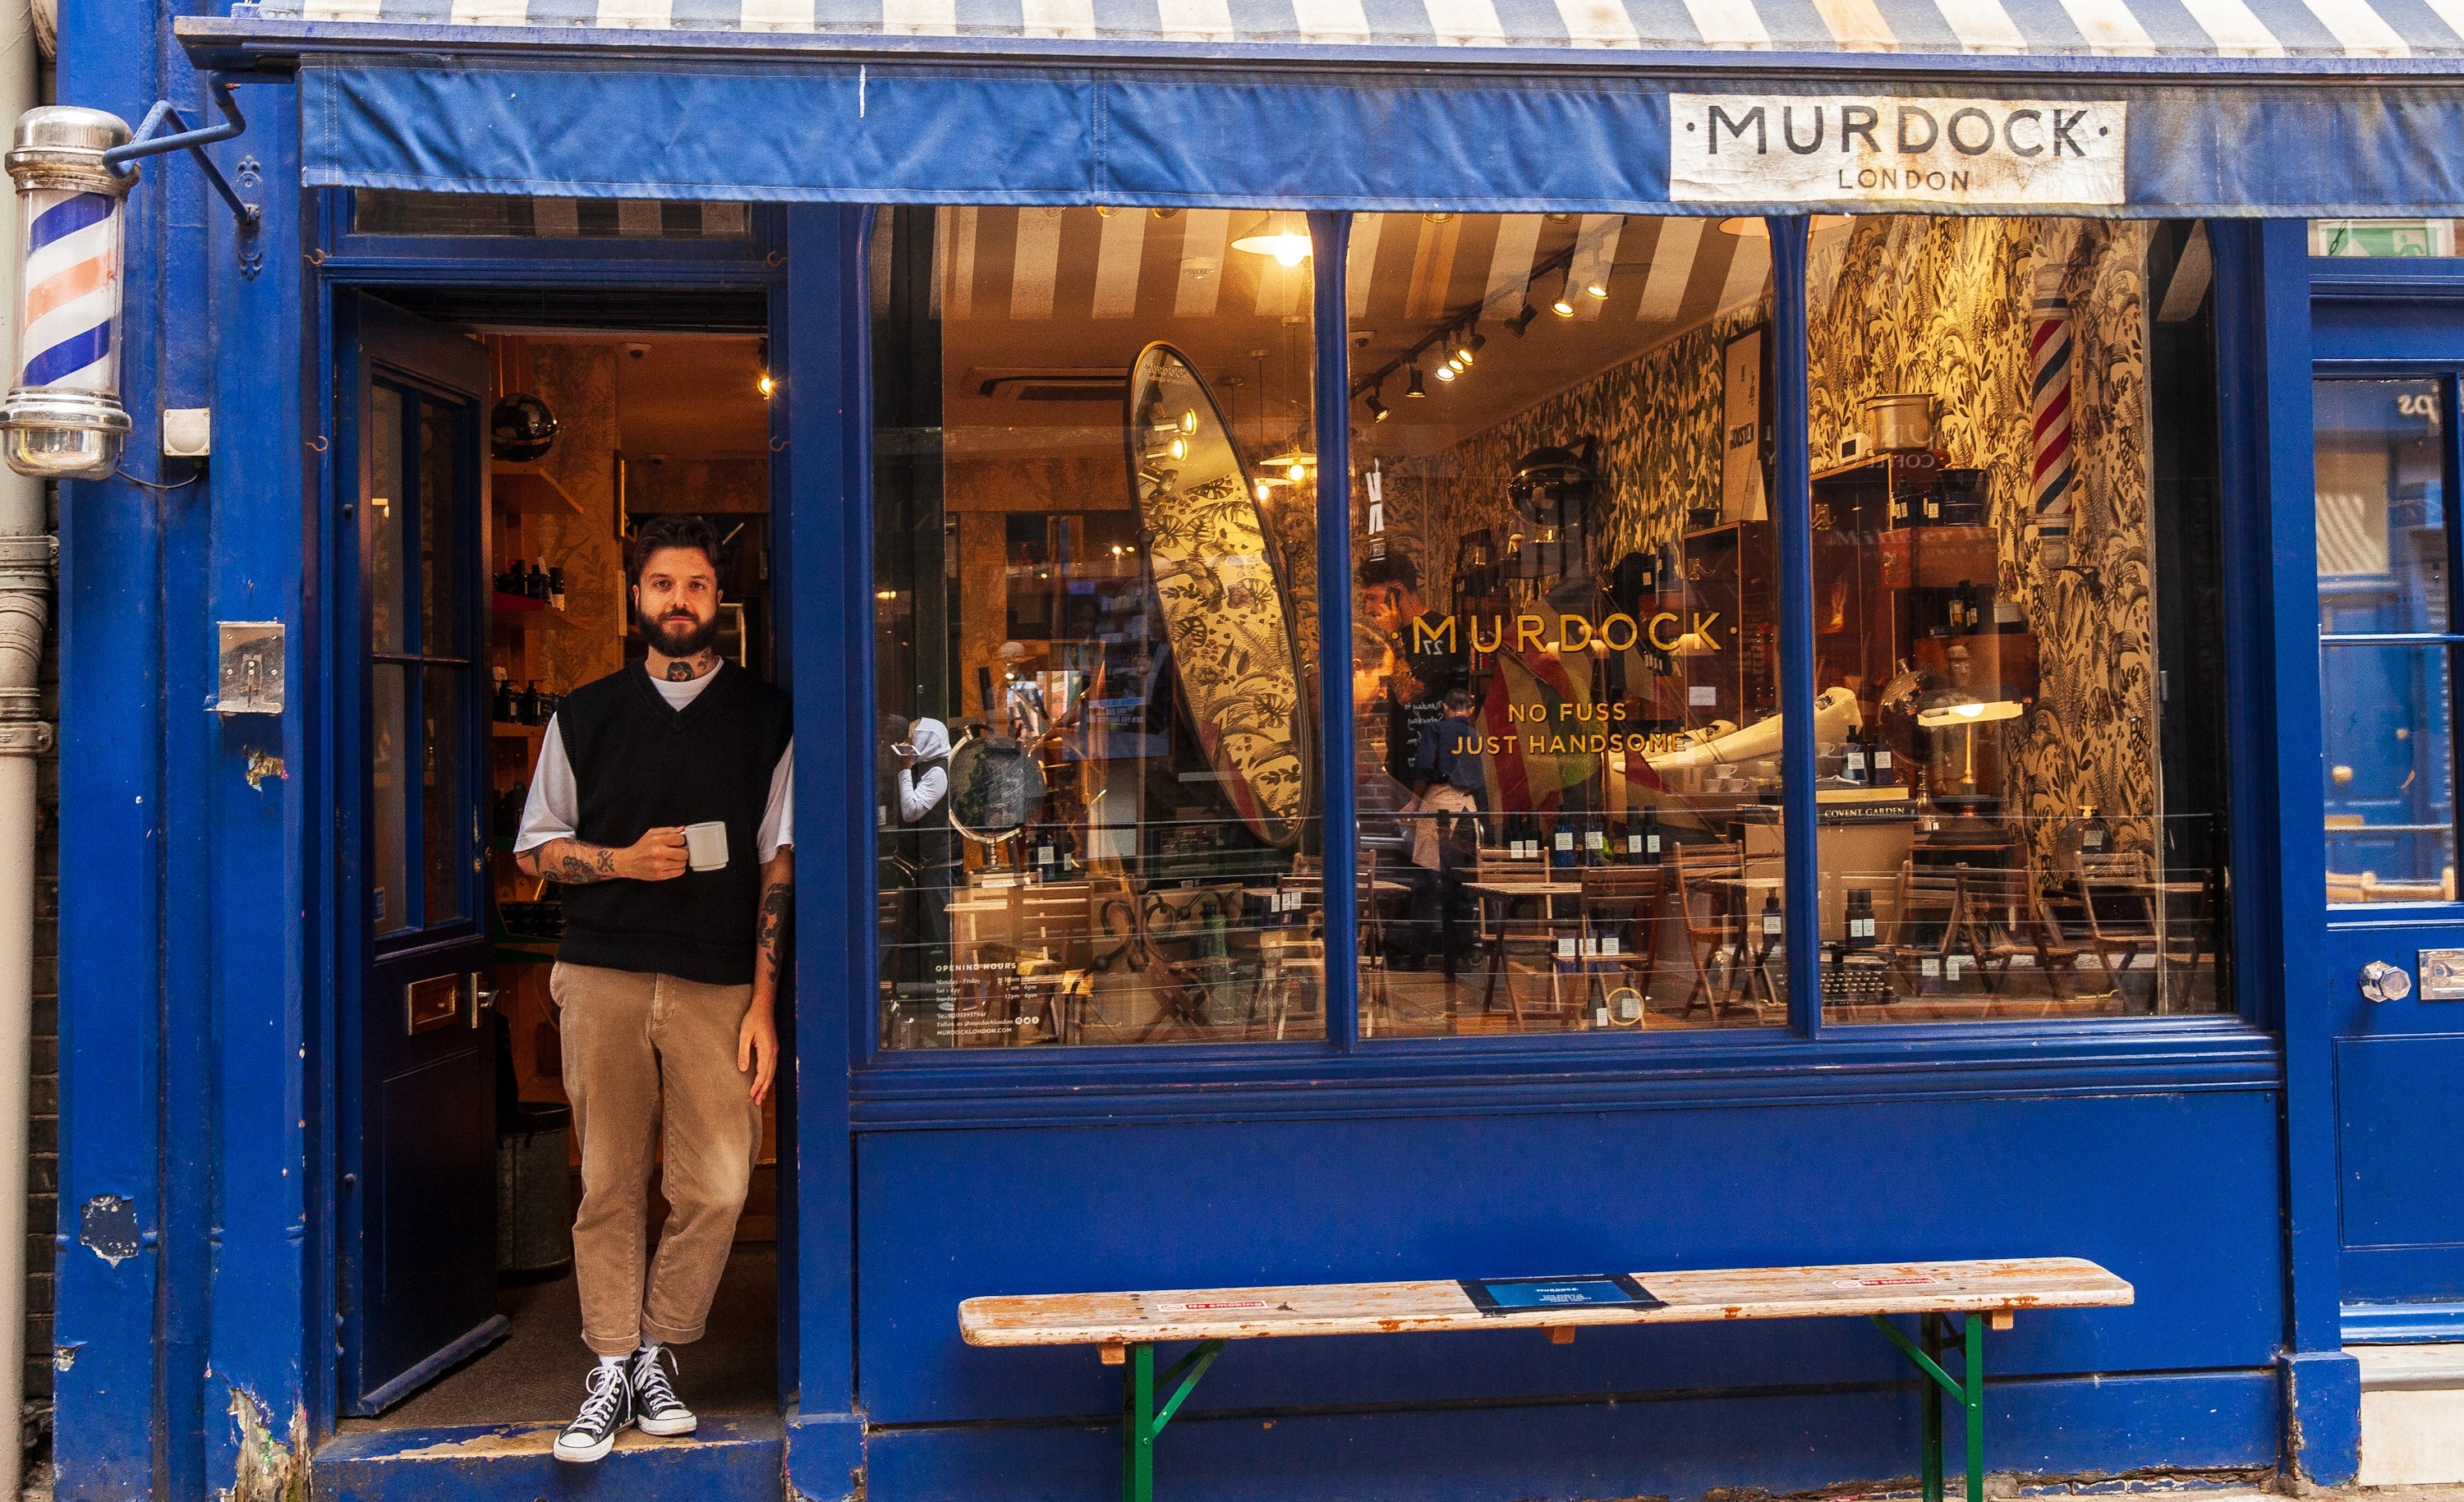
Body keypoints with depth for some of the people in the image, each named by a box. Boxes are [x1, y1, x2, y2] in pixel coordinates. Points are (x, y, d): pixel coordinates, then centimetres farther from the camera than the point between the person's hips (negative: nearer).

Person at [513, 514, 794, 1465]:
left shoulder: (765, 719, 7)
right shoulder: (585, 717, 12)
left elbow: (781, 866, 3)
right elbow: (534, 849, 14)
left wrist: (763, 1006, -4)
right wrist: (624, 861, -7)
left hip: (719, 985, -1)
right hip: (602, 977, 1)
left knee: (715, 1188, -5)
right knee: (611, 1184, 4)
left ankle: (657, 1357, 14)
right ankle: (611, 1370, 15)